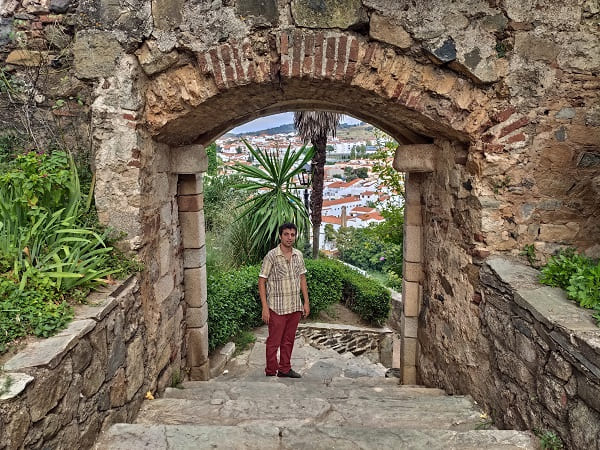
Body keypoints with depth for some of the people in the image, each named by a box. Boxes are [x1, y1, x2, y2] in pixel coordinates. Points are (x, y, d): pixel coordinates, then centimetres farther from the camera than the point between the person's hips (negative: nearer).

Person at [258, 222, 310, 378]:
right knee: (274, 342, 4)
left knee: (288, 340, 16)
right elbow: (262, 282, -10)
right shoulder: (271, 256, -12)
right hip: (277, 308, -5)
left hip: (295, 307, 5)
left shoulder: (298, 255, 5)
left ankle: (285, 369, 29)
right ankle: (271, 373, 18)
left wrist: (306, 302, 9)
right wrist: (265, 307, -15)